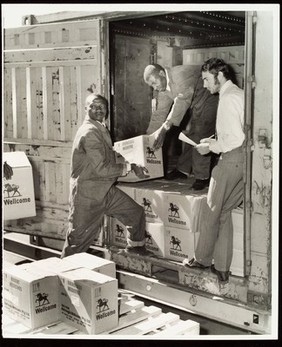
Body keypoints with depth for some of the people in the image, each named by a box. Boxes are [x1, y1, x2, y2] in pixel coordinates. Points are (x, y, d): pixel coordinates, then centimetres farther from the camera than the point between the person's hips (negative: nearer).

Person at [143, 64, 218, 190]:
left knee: (200, 135, -16)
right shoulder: (164, 86, -2)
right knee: (190, 134, 9)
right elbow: (159, 113, 4)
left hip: (210, 100, -9)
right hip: (196, 106, 9)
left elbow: (181, 103, -39)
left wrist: (164, 128, -43)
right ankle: (183, 170, 22)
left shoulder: (182, 75, -31)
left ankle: (202, 177, -9)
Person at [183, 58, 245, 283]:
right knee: (223, 213, 13)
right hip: (242, 159, 9)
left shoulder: (228, 98, -14)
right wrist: (215, 141, 15)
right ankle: (222, 267, 19)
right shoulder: (238, 94, 16)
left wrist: (211, 147, -9)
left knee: (211, 212, 6)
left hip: (232, 159, -9)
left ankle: (203, 259, 22)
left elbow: (236, 138, -21)